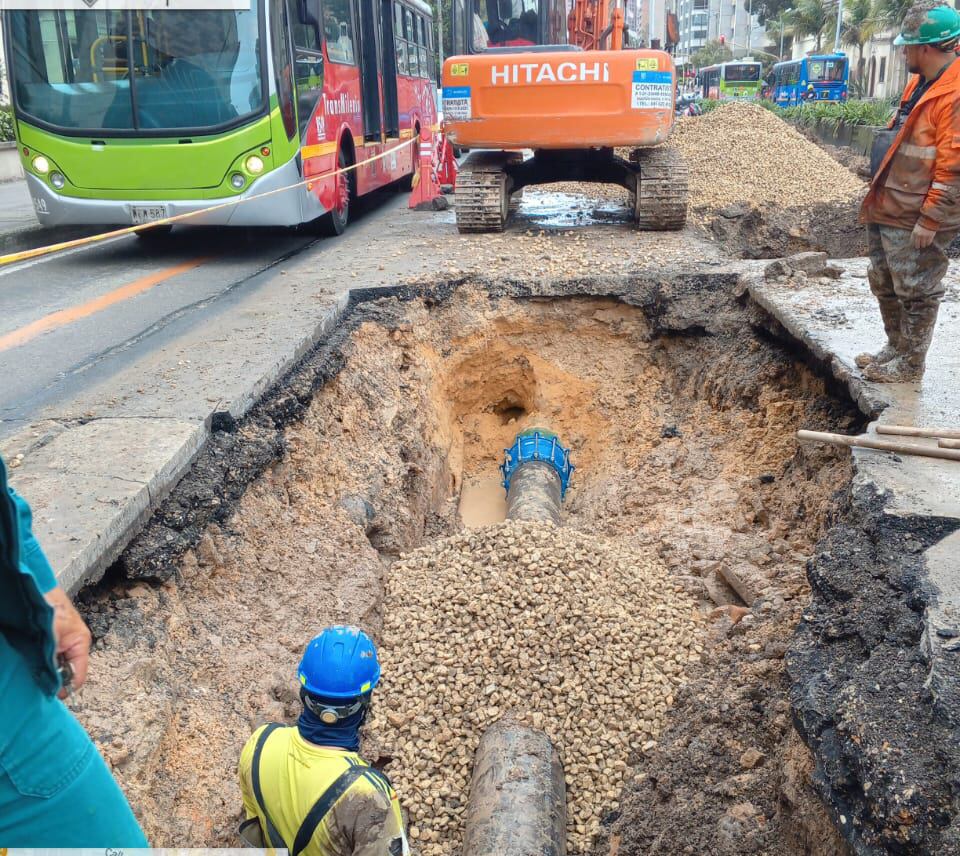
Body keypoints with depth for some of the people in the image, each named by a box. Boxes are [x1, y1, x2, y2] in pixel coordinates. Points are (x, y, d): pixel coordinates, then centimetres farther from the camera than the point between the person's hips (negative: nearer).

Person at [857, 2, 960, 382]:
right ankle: (896, 348, 35)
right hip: (887, 208, 10)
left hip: (915, 219, -10)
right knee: (884, 284, 19)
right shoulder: (919, 84, 12)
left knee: (915, 292, 3)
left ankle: (909, 365, 16)